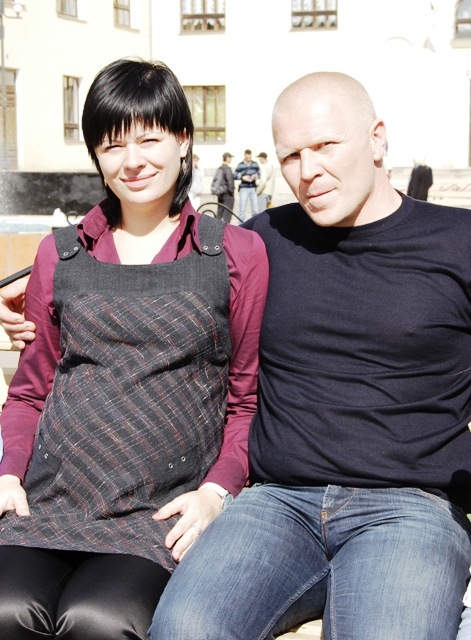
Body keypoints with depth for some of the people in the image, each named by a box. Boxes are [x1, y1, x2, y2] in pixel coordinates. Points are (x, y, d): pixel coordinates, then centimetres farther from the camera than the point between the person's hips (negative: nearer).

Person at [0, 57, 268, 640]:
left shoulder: (238, 254, 7)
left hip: (167, 507, -2)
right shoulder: (60, 254, 14)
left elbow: (246, 397, 9)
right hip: (49, 497, 2)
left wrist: (217, 490, -5)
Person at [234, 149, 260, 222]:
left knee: (255, 209, 1)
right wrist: (242, 177, -14)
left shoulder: (255, 164, 10)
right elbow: (235, 176, 0)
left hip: (253, 188, 3)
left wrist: (256, 176, -4)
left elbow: (259, 173, 18)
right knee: (242, 209, -2)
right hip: (244, 188, -3)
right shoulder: (240, 165, 0)